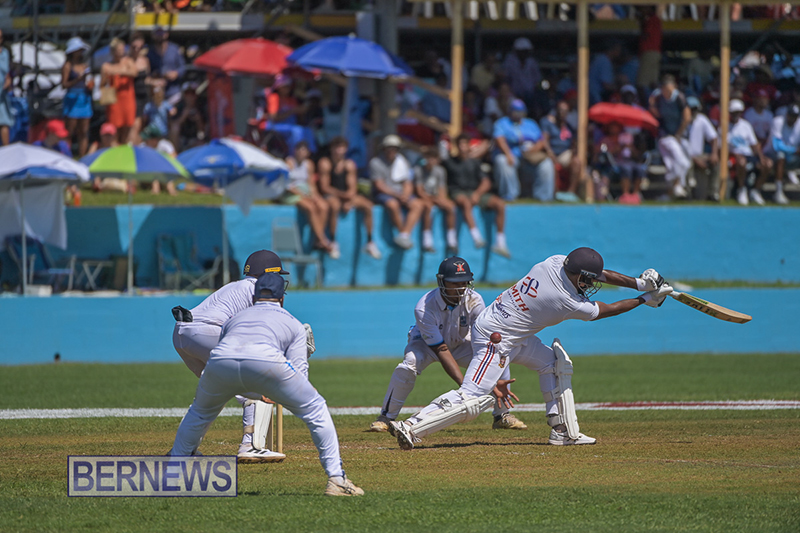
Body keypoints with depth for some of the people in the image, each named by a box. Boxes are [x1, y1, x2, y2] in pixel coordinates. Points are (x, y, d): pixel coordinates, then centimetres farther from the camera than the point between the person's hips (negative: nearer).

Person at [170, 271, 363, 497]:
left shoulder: (234, 318, 40)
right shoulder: (292, 323, 32)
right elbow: (299, 375, 21)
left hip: (219, 361, 3)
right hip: (266, 361, -3)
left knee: (200, 411, 33)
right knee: (315, 409, 16)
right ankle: (336, 479, 8)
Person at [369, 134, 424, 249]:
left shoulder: (402, 162, 13)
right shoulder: (376, 162, -1)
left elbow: (408, 184, 11)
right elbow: (379, 185, -7)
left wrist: (405, 195, -12)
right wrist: (396, 195, -17)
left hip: (402, 194, 5)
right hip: (383, 194, -5)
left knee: (418, 204, -24)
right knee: (393, 204, -38)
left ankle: (404, 235, -36)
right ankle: (403, 233, -27)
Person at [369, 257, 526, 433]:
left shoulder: (474, 301, -27)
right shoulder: (424, 308, -35)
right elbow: (441, 351, -35)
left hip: (460, 344, 3)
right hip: (427, 344, -3)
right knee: (409, 364, -35)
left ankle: (502, 416, -1)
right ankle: (386, 417, -17)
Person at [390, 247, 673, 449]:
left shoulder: (553, 263, -4)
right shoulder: (569, 304, -21)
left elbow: (598, 274, 8)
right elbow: (607, 310, -5)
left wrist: (638, 283, 3)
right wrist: (645, 300, 4)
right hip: (496, 339, -10)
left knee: (555, 363, 17)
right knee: (474, 398, -15)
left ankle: (563, 431, 17)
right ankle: (412, 428, -20)